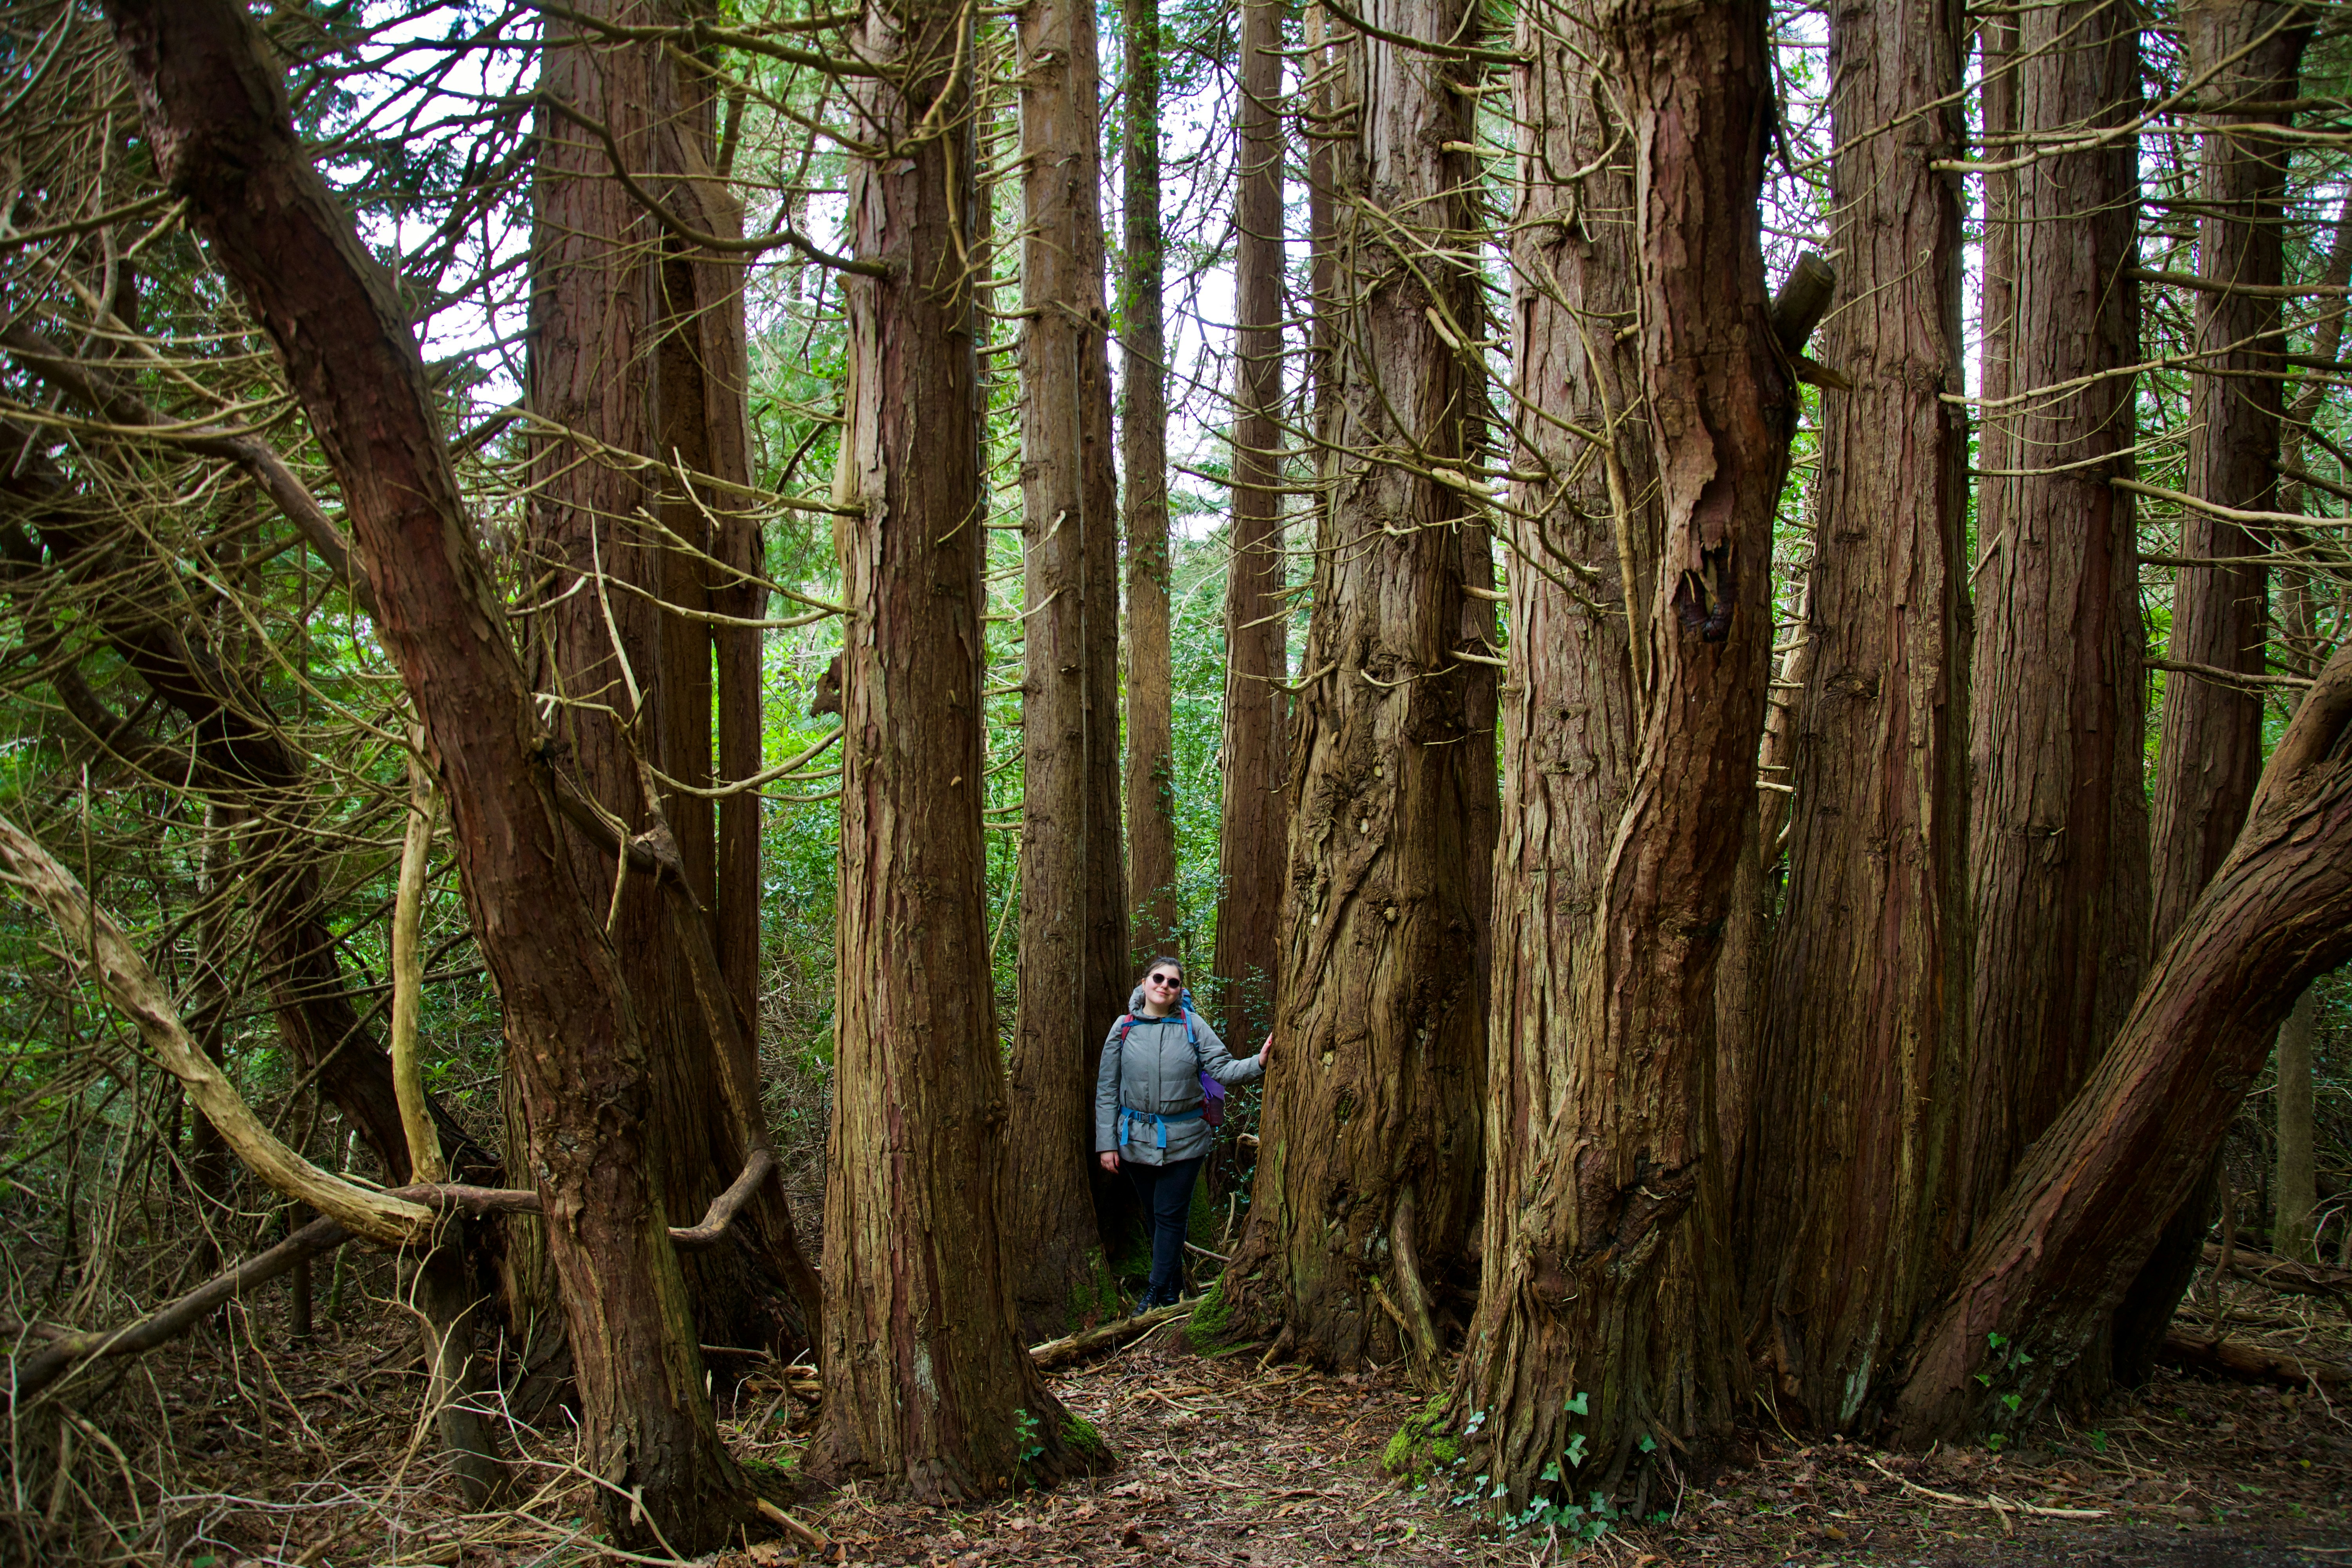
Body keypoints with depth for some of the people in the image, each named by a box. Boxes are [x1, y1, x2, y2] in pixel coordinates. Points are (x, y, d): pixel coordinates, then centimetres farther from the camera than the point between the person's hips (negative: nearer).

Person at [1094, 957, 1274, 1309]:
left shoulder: (1193, 1026, -2)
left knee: (1171, 1216, 1)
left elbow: (1222, 1069, -7)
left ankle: (1160, 1292, 10)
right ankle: (1174, 1285, 27)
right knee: (1154, 1214, 13)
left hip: (1183, 1143, -2)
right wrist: (1106, 1143, -1)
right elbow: (1107, 1090, 3)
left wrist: (1258, 1064, -26)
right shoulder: (1124, 1029, 0)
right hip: (1136, 1141, 2)